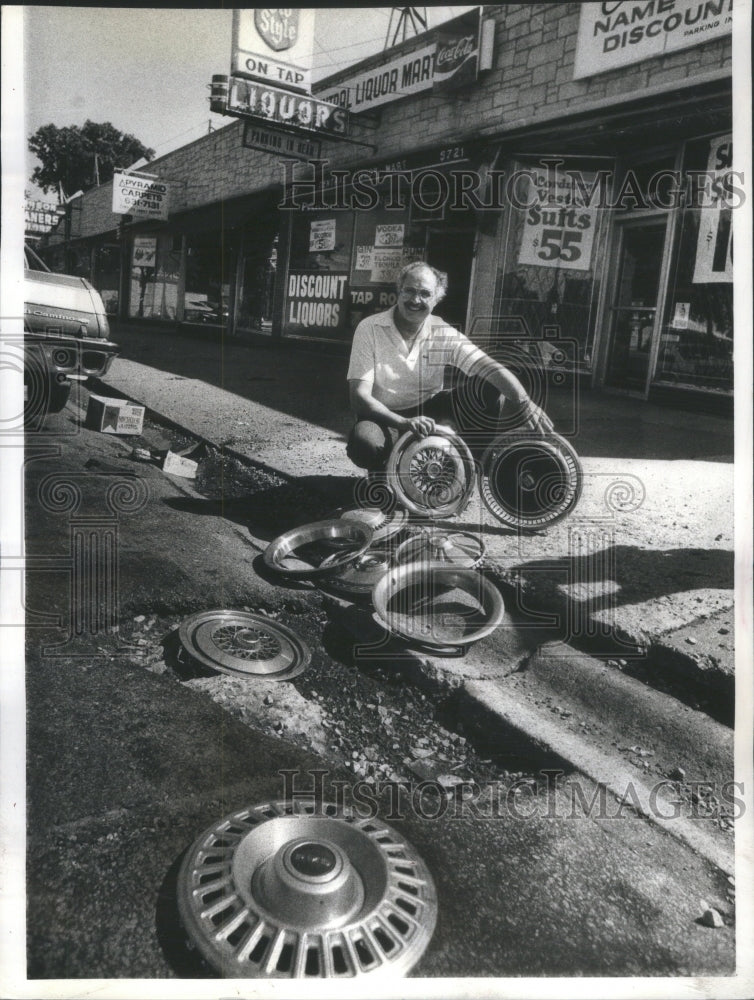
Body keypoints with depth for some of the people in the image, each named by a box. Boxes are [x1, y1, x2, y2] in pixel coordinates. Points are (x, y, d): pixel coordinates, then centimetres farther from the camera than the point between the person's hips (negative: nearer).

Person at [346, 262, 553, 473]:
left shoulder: (445, 334, -7)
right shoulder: (370, 329, -14)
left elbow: (491, 368, -19)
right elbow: (359, 396, -21)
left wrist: (525, 402, -38)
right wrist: (403, 423, -38)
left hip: (431, 412, 3)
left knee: (490, 389, -17)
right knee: (363, 442, -38)